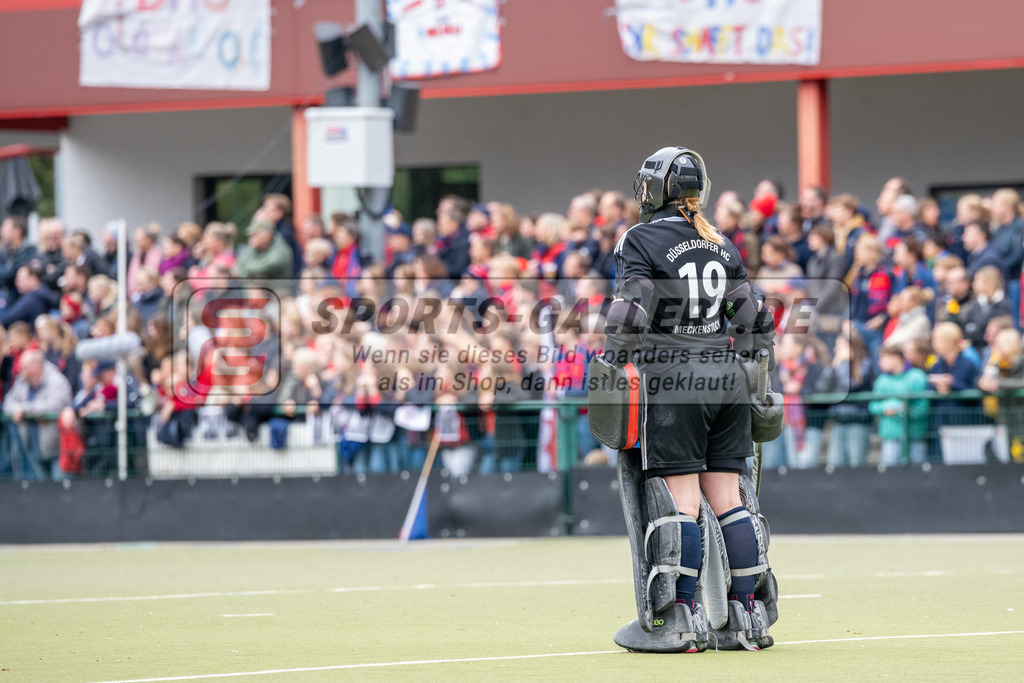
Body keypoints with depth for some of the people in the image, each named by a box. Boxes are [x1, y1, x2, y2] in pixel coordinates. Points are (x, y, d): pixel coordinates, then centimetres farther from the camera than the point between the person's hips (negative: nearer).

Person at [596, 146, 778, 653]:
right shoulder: (724, 246, 15)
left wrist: (613, 366, -3)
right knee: (727, 499, 7)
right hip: (727, 379, 6)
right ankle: (750, 617, 6)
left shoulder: (641, 241, -4)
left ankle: (679, 619, -8)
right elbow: (751, 317, 16)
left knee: (681, 502, -7)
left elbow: (631, 314, -12)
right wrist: (752, 372, 23)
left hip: (672, 382, -6)